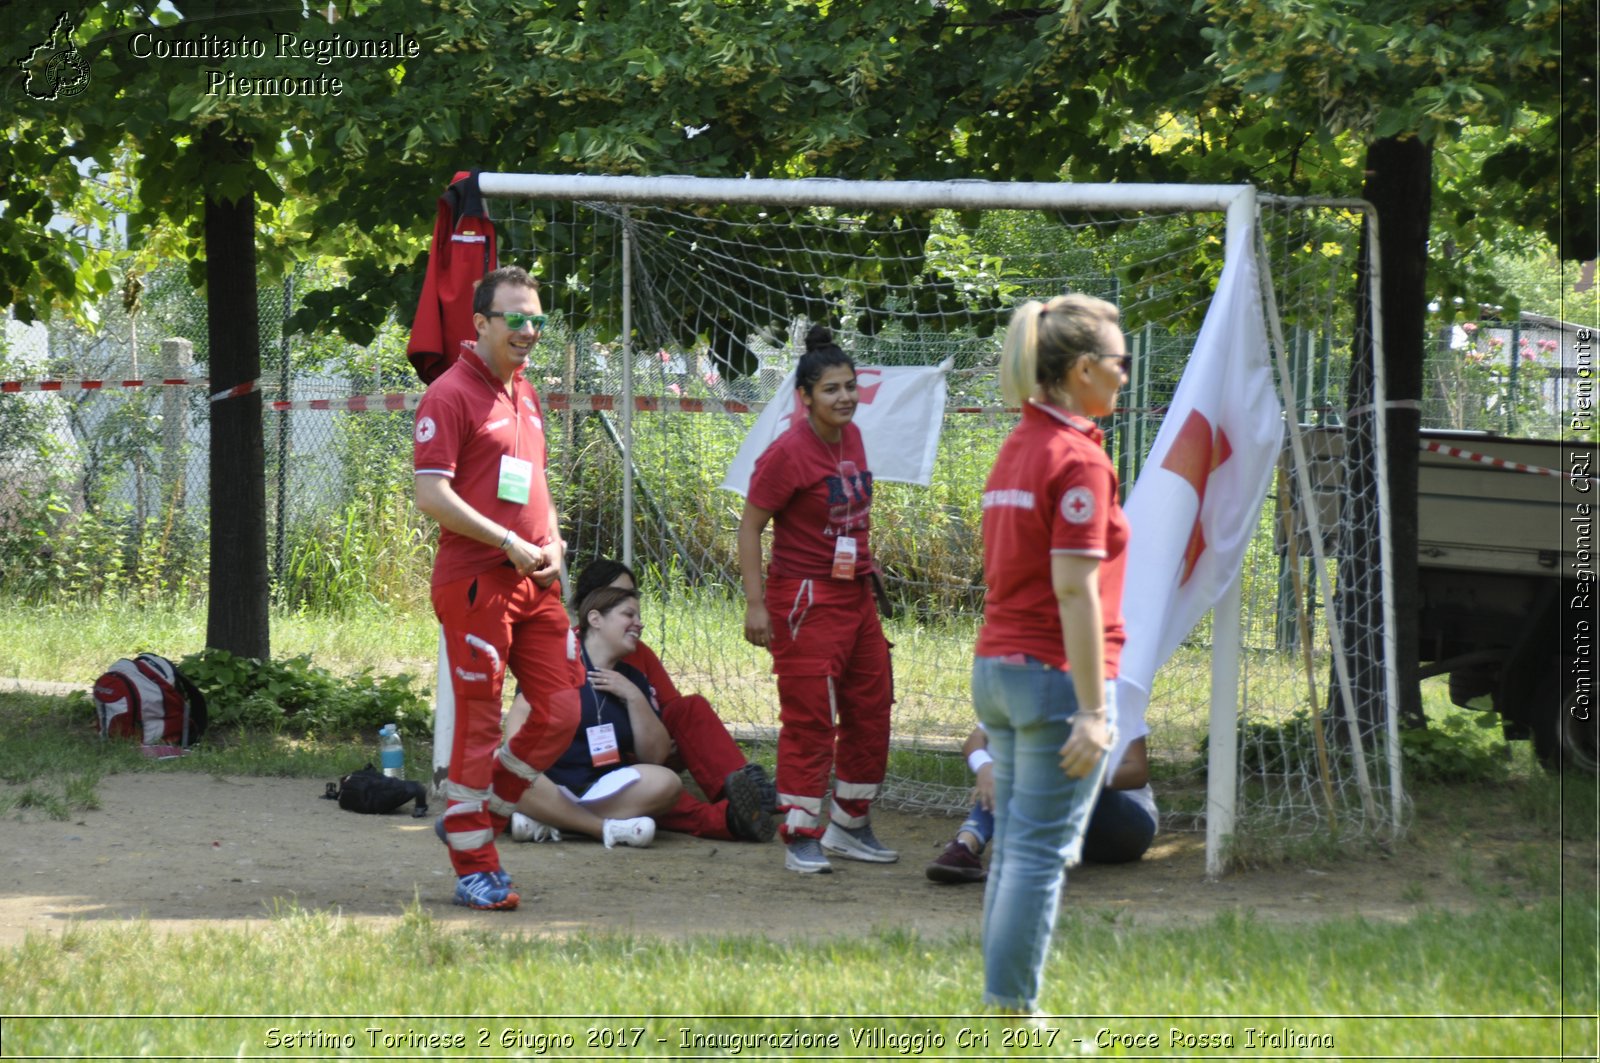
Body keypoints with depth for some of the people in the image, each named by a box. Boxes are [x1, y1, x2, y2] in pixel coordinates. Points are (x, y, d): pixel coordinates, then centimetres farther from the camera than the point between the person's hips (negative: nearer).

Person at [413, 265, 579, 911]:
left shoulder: (525, 394, 18)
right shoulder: (451, 395, -8)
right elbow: (432, 495, -15)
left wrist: (553, 542, 8)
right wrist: (510, 543, -16)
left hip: (535, 583, 8)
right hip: (475, 583, -8)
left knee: (560, 711, 5)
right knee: (479, 723, -3)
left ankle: (477, 818, 22)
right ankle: (474, 869, 4)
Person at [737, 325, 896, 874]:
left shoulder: (850, 436, 6)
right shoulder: (788, 453, -17)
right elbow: (749, 527, -15)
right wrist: (756, 603, -19)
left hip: (856, 593, 8)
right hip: (805, 598, -8)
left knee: (871, 710, 13)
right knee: (809, 718, -7)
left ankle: (849, 826, 25)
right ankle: (800, 836, 0)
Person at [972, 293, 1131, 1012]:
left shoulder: (1016, 448, 12)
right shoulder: (1078, 459, -14)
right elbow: (1074, 591, -19)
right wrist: (1092, 710, -19)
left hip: (996, 666, 9)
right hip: (1058, 674, -9)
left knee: (1014, 849, 13)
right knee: (1041, 854, -5)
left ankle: (1002, 1005, 16)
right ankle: (1014, 1008, -3)